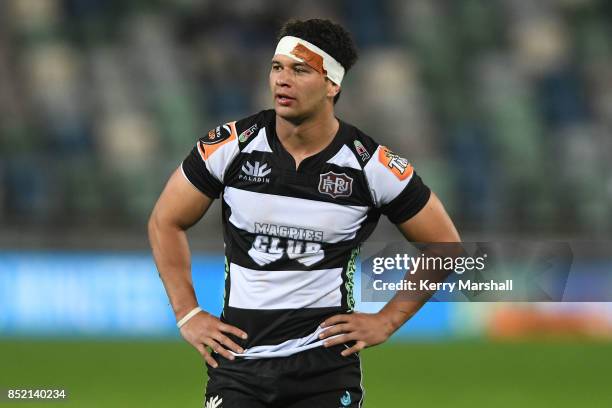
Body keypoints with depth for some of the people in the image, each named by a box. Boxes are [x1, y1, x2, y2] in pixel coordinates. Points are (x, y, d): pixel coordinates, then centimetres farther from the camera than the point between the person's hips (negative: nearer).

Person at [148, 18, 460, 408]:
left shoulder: (371, 166, -6)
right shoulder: (232, 146, -4)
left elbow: (445, 247, 6)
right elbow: (166, 222, 10)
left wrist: (387, 320, 1)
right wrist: (188, 314, 4)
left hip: (326, 365, -1)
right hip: (239, 361, 1)